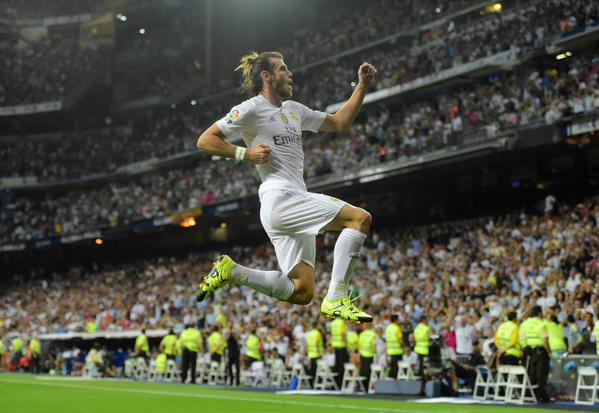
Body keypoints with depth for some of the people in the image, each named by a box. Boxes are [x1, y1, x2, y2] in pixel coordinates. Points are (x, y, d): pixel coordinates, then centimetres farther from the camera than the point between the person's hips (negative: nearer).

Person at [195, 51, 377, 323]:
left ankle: (230, 272, 11)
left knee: (302, 293, 2)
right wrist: (246, 153, -13)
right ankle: (336, 300, -21)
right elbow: (204, 141, -3)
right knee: (360, 218, -19)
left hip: (296, 201, 9)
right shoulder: (251, 109, -2)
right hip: (279, 198, -9)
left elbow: (339, 124, 27)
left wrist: (362, 87, 18)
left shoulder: (293, 109, 21)